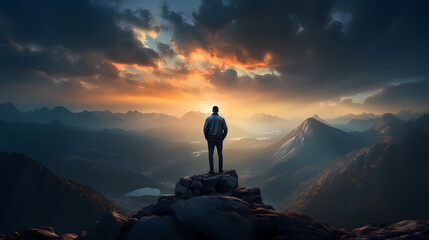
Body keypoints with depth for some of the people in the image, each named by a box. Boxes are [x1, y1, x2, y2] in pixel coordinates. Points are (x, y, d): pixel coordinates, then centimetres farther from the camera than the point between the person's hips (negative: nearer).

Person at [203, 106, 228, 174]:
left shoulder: (208, 119, -4)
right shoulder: (222, 119, -1)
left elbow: (205, 129, -11)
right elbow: (225, 129, -6)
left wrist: (207, 138, 2)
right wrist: (222, 138, 7)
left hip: (211, 139, -1)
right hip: (219, 139, 1)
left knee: (210, 155, 7)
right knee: (220, 154, 14)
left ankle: (212, 170, 4)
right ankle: (220, 169, 14)